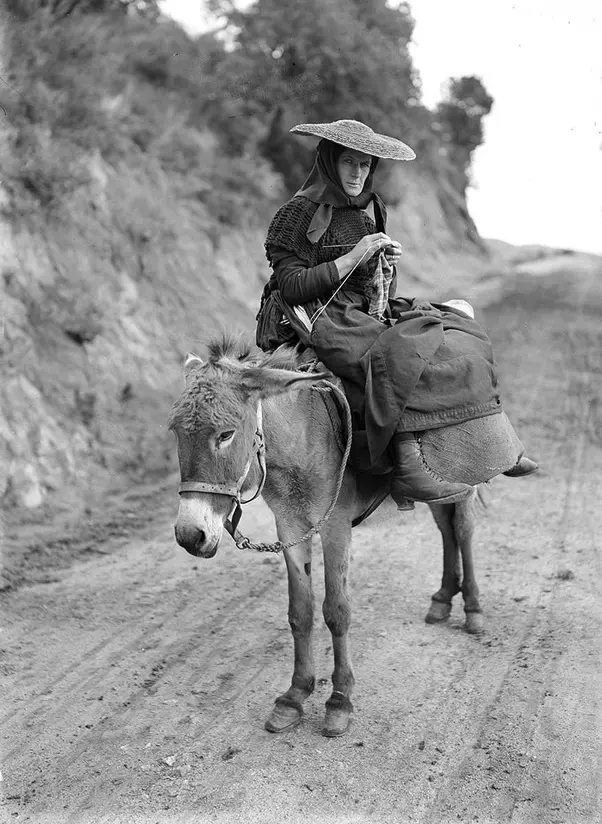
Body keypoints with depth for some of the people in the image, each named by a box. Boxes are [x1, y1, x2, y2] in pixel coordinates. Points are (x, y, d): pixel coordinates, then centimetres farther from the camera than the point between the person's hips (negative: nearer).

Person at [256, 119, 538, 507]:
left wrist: (390, 264, 0)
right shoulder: (300, 213, -6)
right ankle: (408, 469, -37)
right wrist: (352, 257, -18)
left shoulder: (374, 210, 16)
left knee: (461, 325, -5)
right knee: (397, 354, -35)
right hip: (320, 318, -8)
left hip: (370, 315, 8)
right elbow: (290, 286, -14)